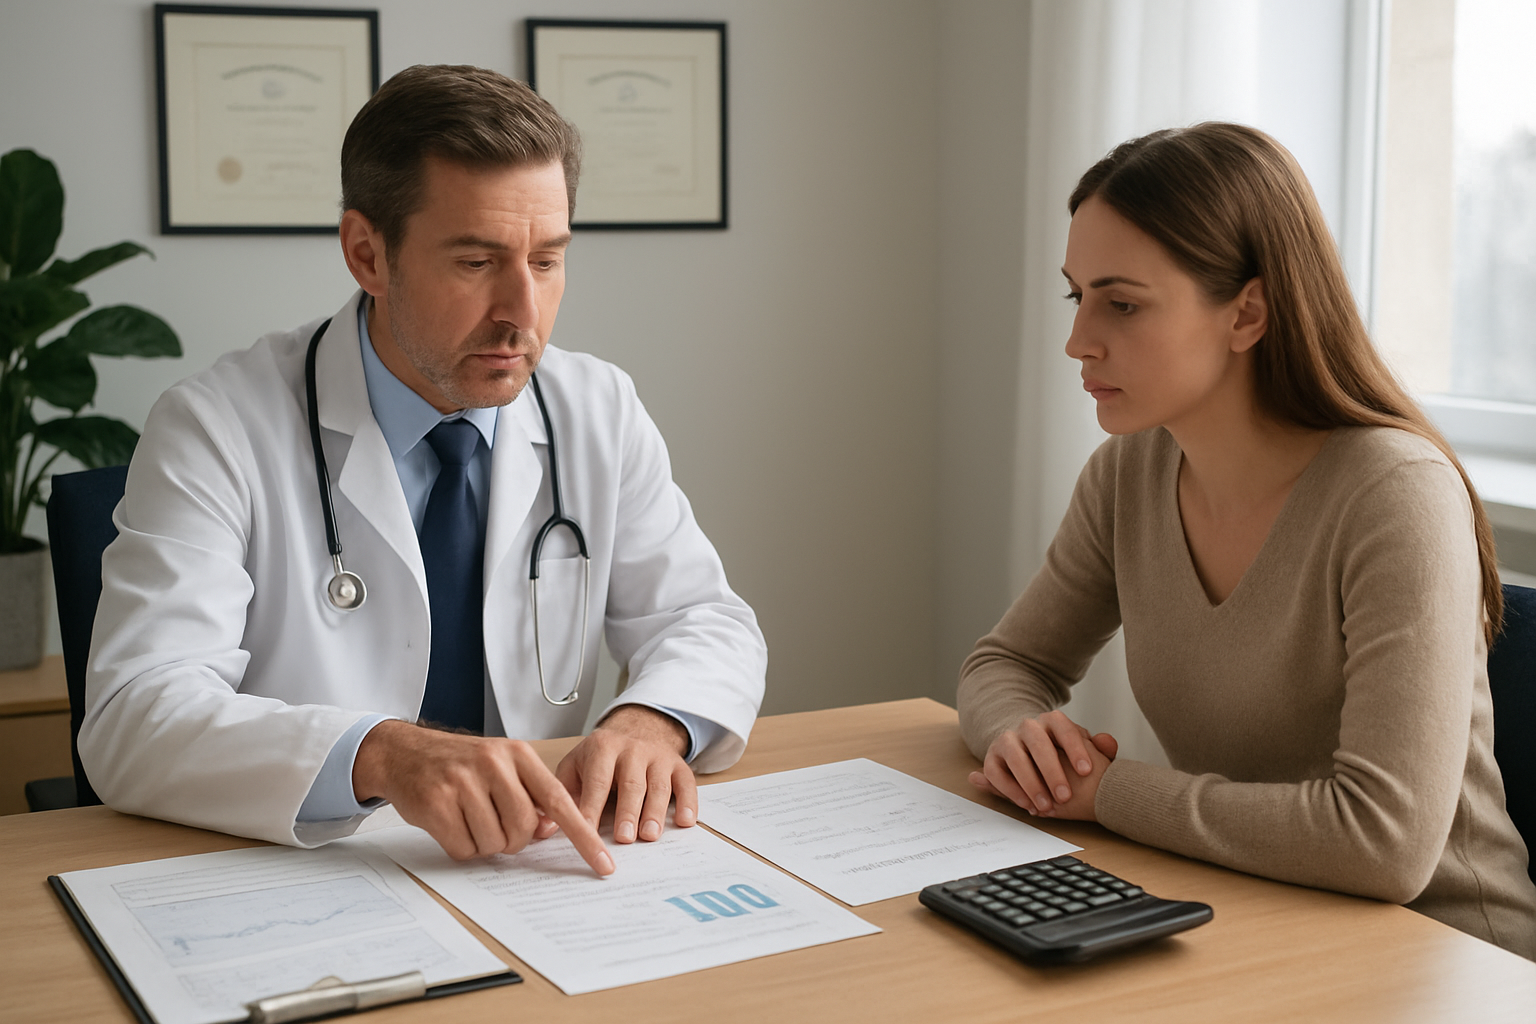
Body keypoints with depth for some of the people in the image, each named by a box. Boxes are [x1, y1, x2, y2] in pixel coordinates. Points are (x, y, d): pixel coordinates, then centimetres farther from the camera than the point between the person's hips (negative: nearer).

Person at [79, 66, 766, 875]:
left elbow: (710, 624, 7)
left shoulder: (601, 413, 3)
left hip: (532, 883, 3)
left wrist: (653, 718, -17)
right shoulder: (213, 432, -10)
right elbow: (132, 722, -19)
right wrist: (378, 755, -37)